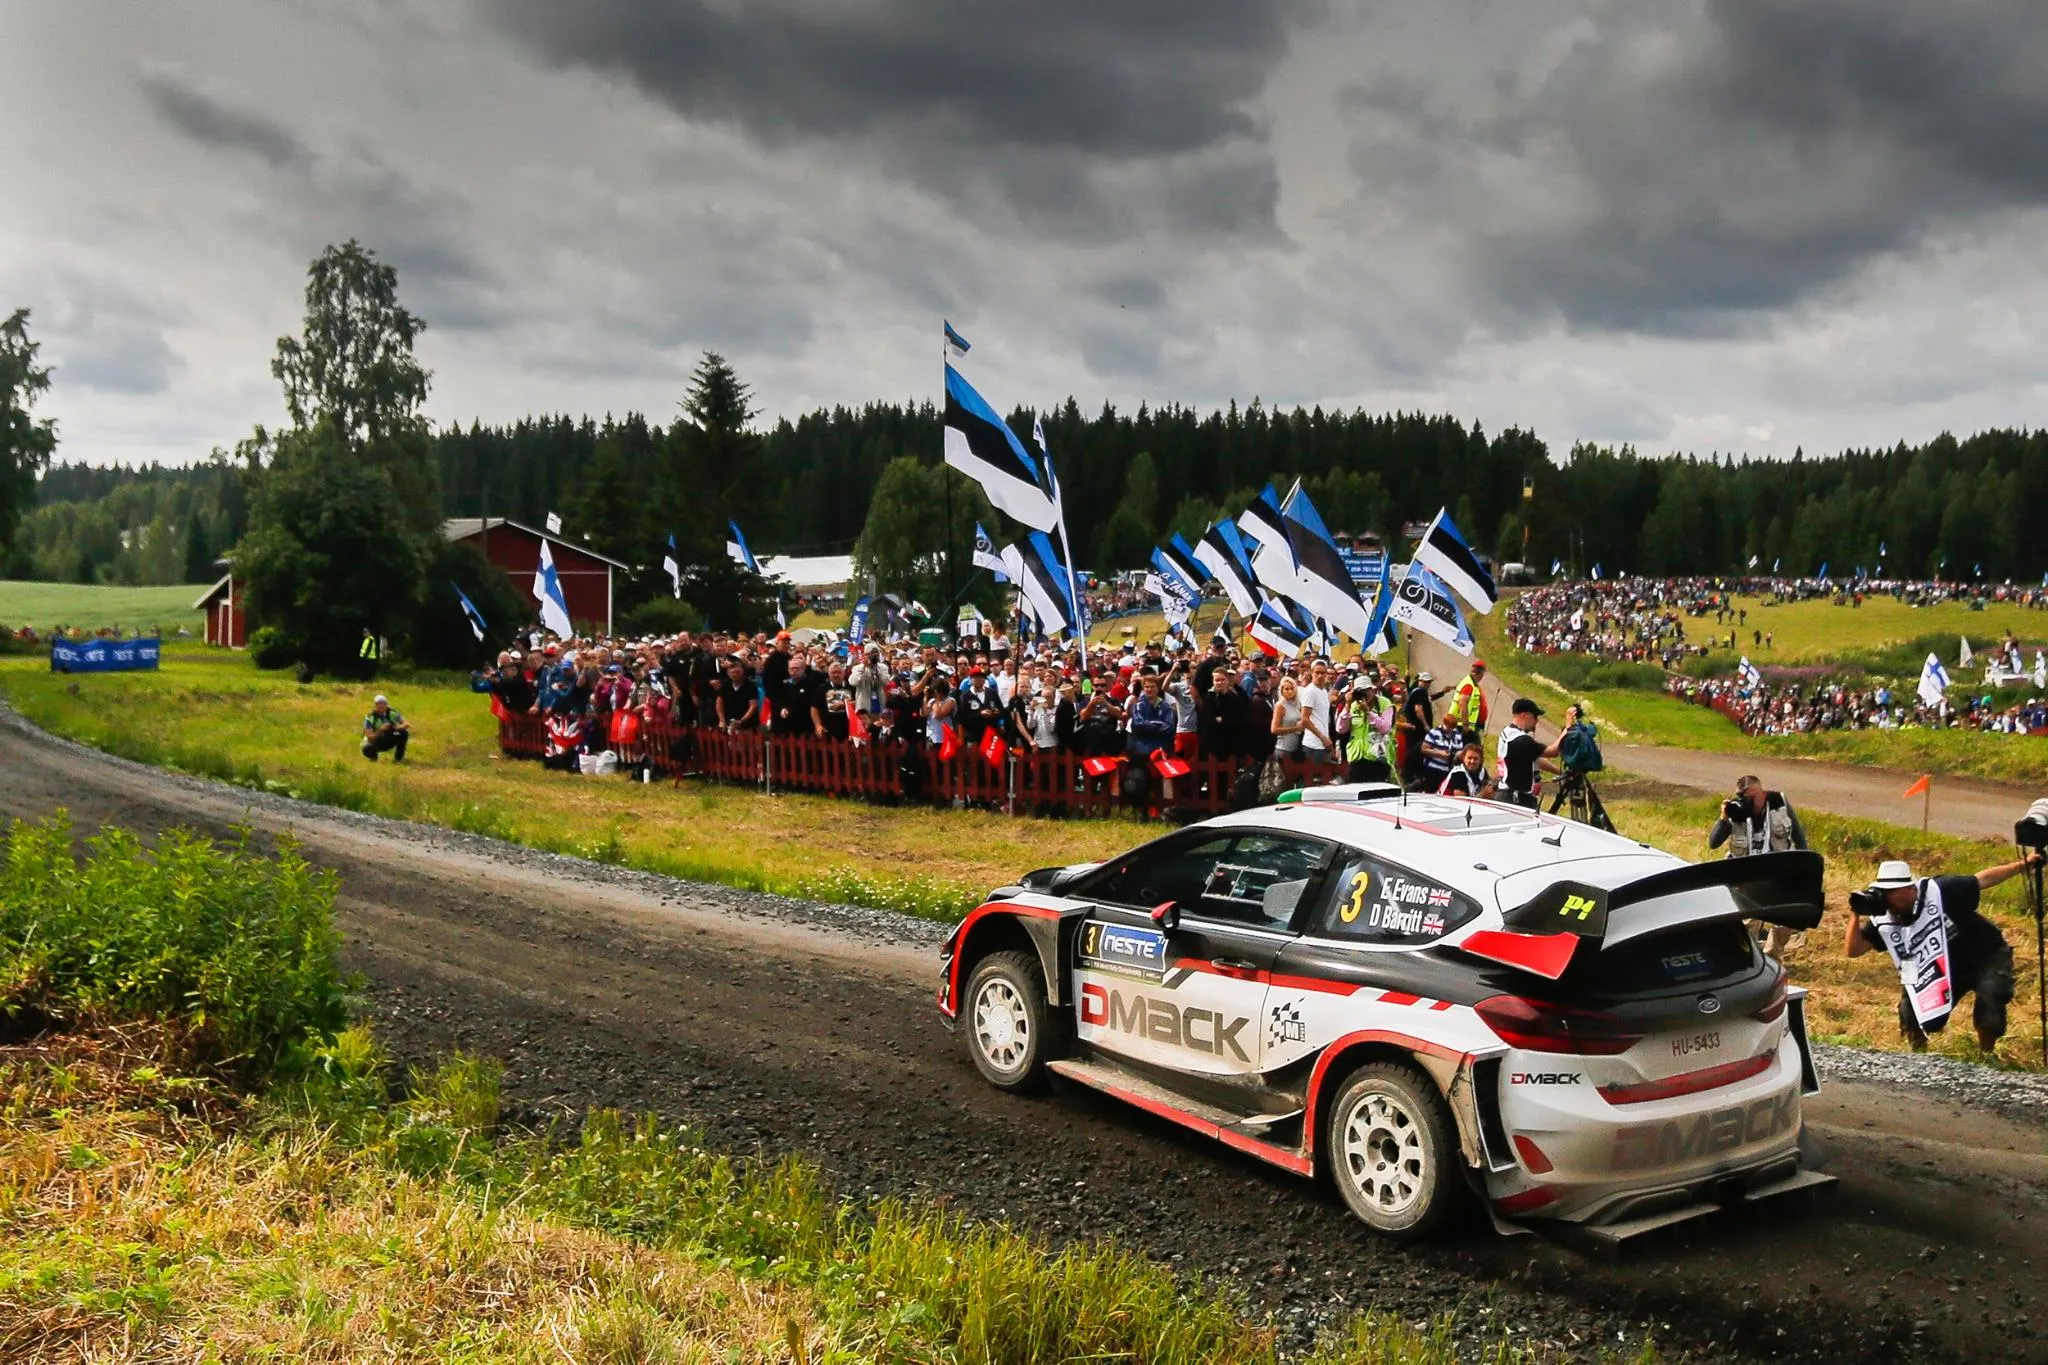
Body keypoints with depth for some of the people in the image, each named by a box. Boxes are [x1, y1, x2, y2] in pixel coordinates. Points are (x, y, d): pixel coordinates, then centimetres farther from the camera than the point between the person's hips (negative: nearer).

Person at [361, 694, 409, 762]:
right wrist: (380, 731, -45)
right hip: (377, 741, -3)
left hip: (390, 741, 3)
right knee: (367, 749, -36)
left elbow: (406, 724, -15)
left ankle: (398, 757, -7)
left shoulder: (393, 713, -13)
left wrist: (399, 727, -39)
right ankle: (373, 757, 5)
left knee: (404, 732, -25)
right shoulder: (370, 718, -21)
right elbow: (369, 737, -27)